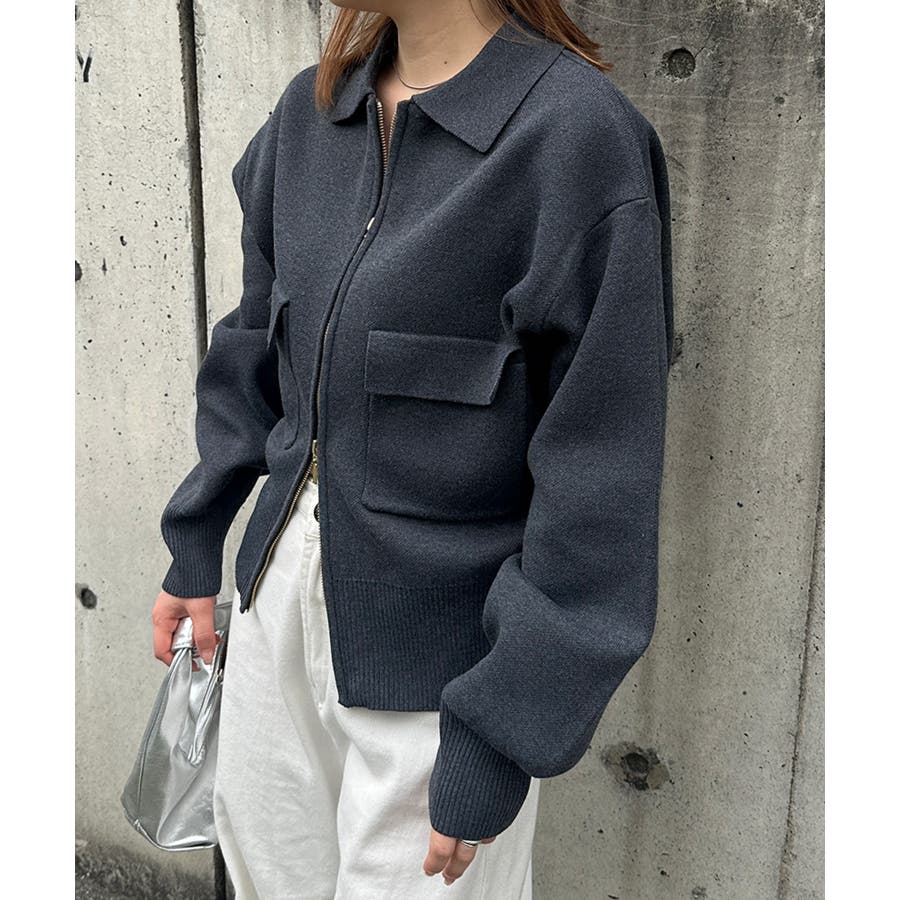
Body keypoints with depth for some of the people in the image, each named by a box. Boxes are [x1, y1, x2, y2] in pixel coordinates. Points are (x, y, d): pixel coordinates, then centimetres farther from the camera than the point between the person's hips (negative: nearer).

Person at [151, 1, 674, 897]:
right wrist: (196, 547, 14)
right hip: (283, 583, 7)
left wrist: (501, 732, -15)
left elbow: (600, 479, -19)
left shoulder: (582, 135, -20)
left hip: (433, 647, -6)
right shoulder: (311, 110, 2)